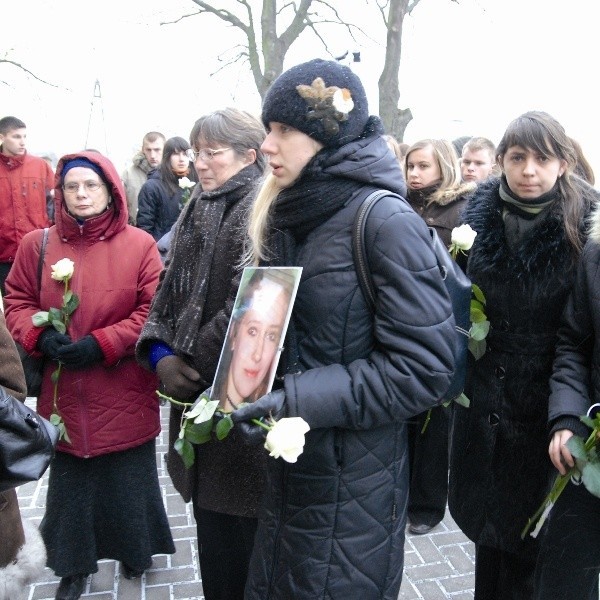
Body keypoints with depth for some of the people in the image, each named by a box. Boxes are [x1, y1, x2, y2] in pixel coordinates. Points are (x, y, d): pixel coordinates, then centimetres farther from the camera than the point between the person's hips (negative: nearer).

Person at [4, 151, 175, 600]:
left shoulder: (140, 245, -7)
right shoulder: (37, 245, 1)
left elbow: (154, 310, -9)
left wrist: (101, 344, -17)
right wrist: (41, 336, -13)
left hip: (125, 393, -2)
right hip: (64, 393, 2)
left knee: (128, 478, 14)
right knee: (70, 481, 15)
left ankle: (135, 550, 39)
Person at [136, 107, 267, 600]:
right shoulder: (199, 209, 13)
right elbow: (170, 290, 13)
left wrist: (194, 362, -12)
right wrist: (160, 353, -3)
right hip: (199, 391, 8)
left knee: (235, 521, 6)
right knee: (210, 511, 19)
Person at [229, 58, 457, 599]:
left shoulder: (387, 223, -18)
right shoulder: (287, 217, 6)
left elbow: (424, 367, -20)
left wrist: (303, 399, -23)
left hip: (352, 480, -7)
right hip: (286, 466, 7)